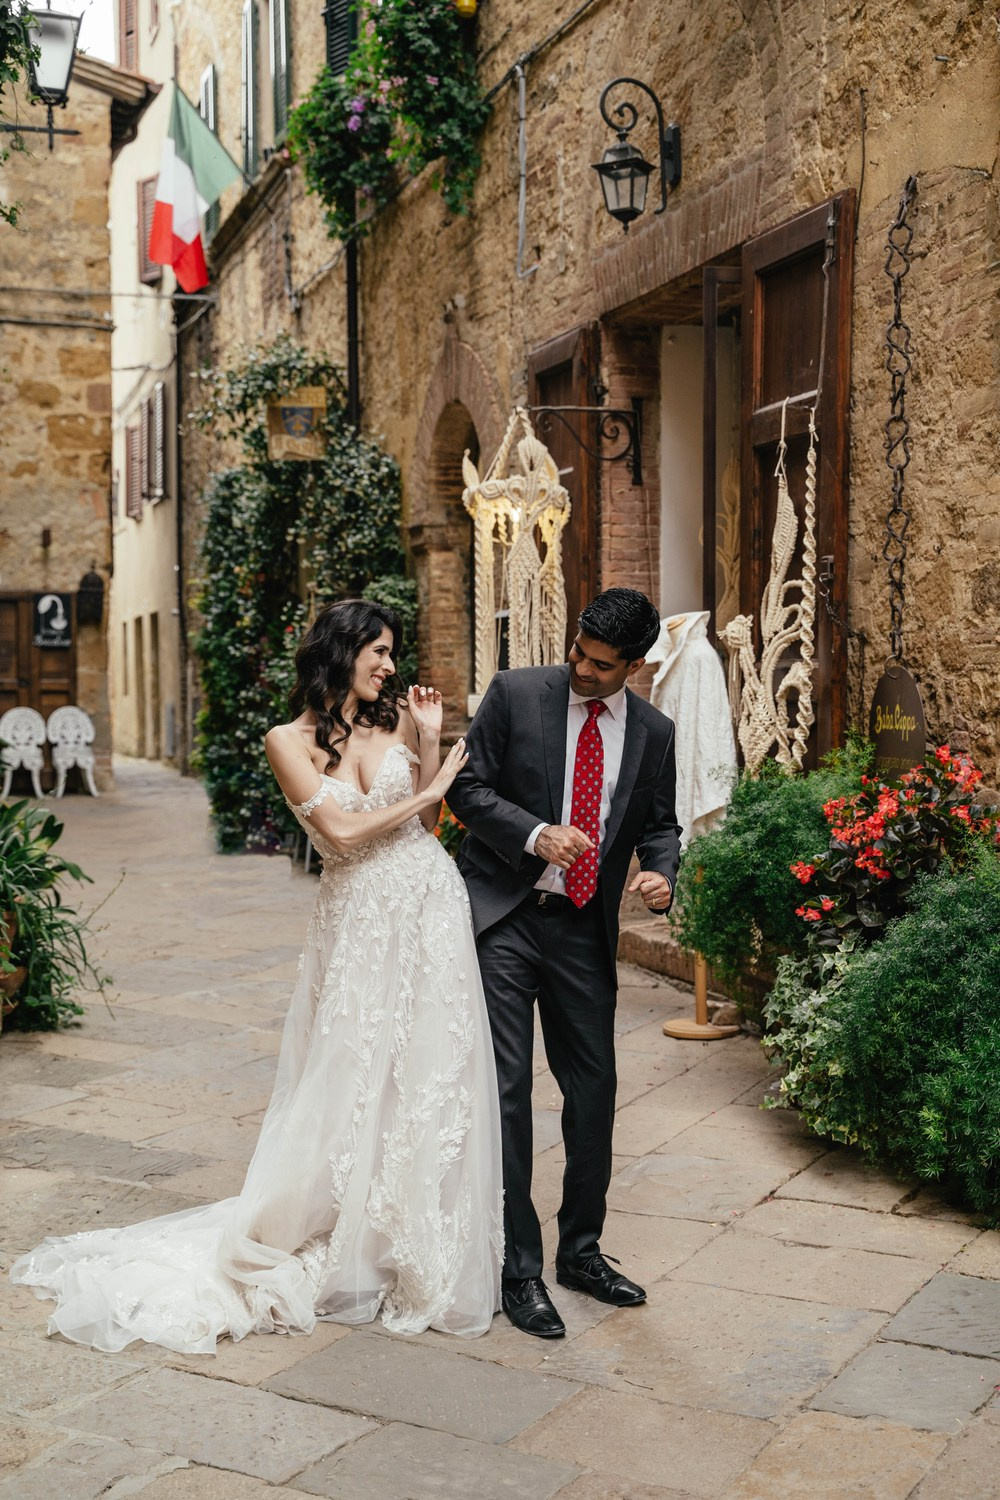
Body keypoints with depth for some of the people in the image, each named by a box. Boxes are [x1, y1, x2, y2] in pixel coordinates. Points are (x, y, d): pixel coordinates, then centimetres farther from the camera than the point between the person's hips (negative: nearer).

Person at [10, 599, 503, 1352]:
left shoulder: (396, 722, 8)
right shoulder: (290, 740, -1)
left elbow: (425, 826, 5)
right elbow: (340, 831, -10)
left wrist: (429, 741, -2)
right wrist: (428, 792, -4)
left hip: (430, 909, 3)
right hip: (357, 921, -3)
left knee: (432, 1079, 6)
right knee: (349, 1081, 2)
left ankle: (423, 1254, 22)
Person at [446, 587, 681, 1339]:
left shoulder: (653, 733, 4)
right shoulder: (515, 694, -5)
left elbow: (660, 822, 12)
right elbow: (468, 787, -5)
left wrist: (661, 873, -10)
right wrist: (535, 834, -20)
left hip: (585, 930, 4)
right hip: (503, 918, -3)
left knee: (594, 1088, 10)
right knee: (506, 1090, -5)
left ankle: (582, 1250, 29)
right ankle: (519, 1269, 6)